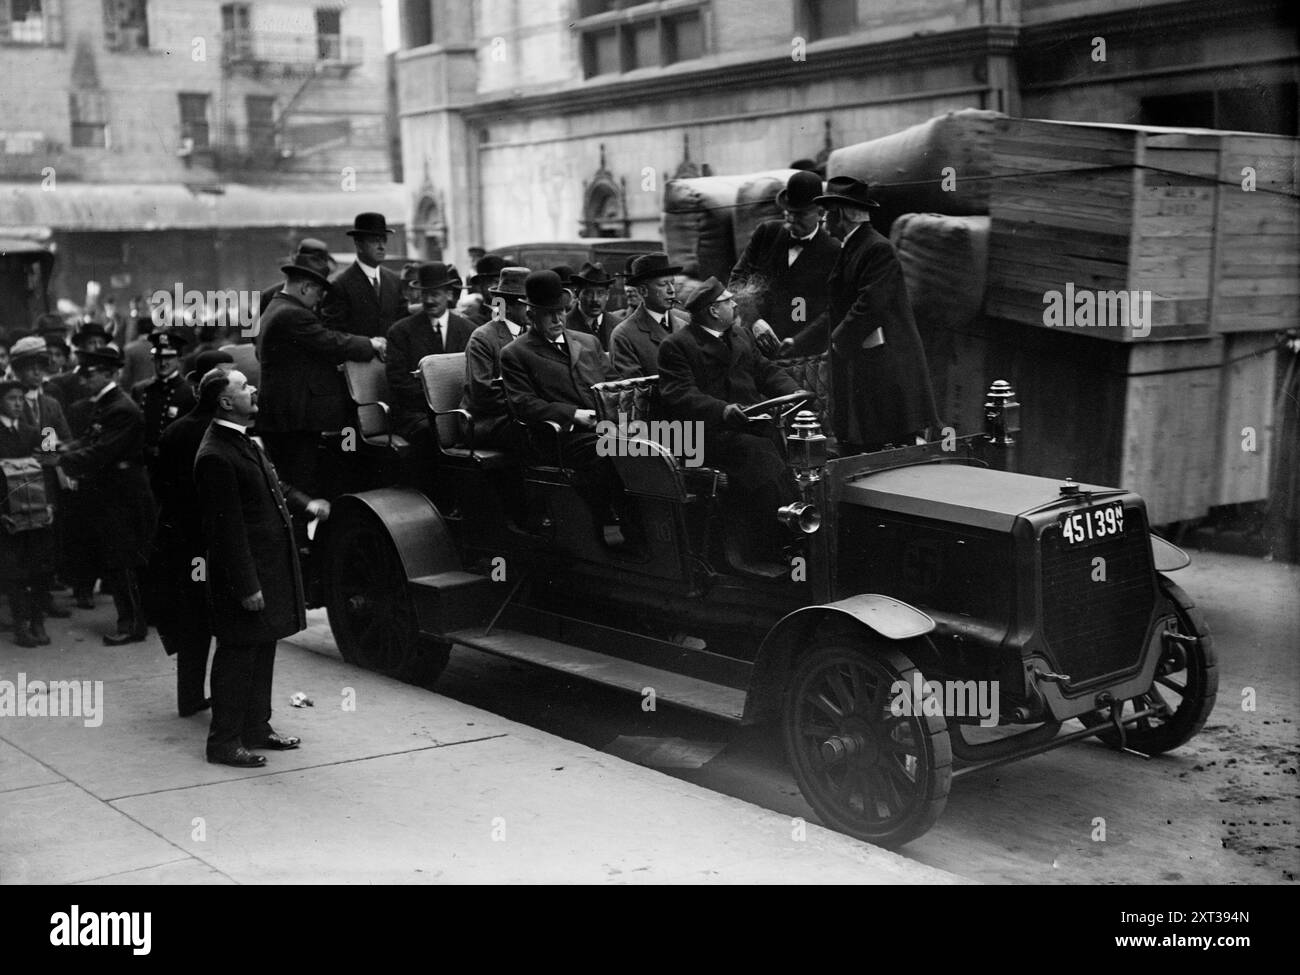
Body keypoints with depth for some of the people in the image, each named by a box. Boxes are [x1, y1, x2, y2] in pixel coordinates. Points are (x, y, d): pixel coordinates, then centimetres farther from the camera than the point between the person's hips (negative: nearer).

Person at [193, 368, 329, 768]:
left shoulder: (244, 441, 10)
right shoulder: (215, 456, -22)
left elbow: (272, 483, 26)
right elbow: (226, 528, -22)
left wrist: (304, 503, 9)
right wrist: (247, 586, -22)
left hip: (271, 565, 10)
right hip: (245, 571, -10)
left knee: (262, 649, 18)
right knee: (238, 655, 0)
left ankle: (256, 728, 30)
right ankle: (224, 742, 10)